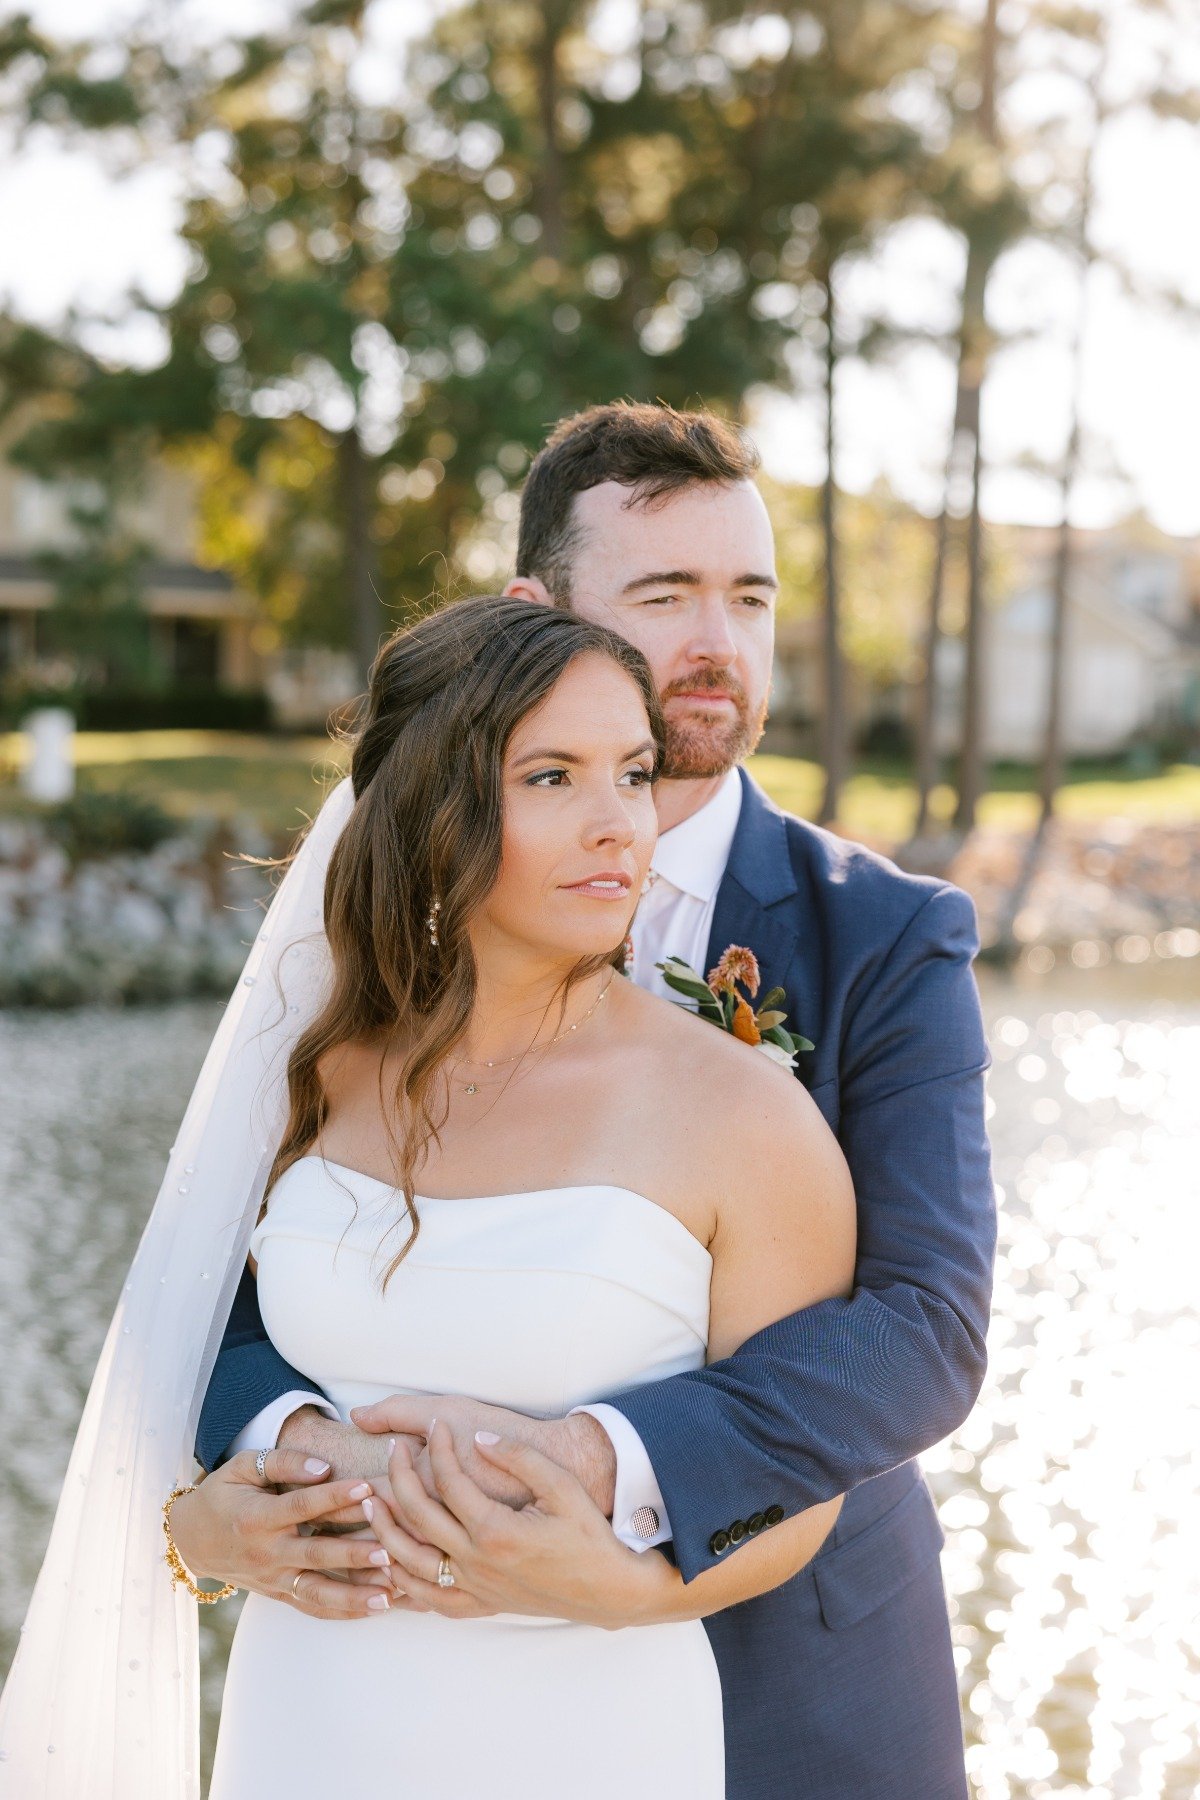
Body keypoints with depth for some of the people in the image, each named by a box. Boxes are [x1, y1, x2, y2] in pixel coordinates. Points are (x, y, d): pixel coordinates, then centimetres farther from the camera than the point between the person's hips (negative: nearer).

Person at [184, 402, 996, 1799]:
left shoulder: (887, 938, -10)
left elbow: (926, 1328, -21)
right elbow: (233, 1270, -6)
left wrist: (600, 1463, -37)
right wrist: (281, 1444, -29)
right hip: (482, 1679, 2)